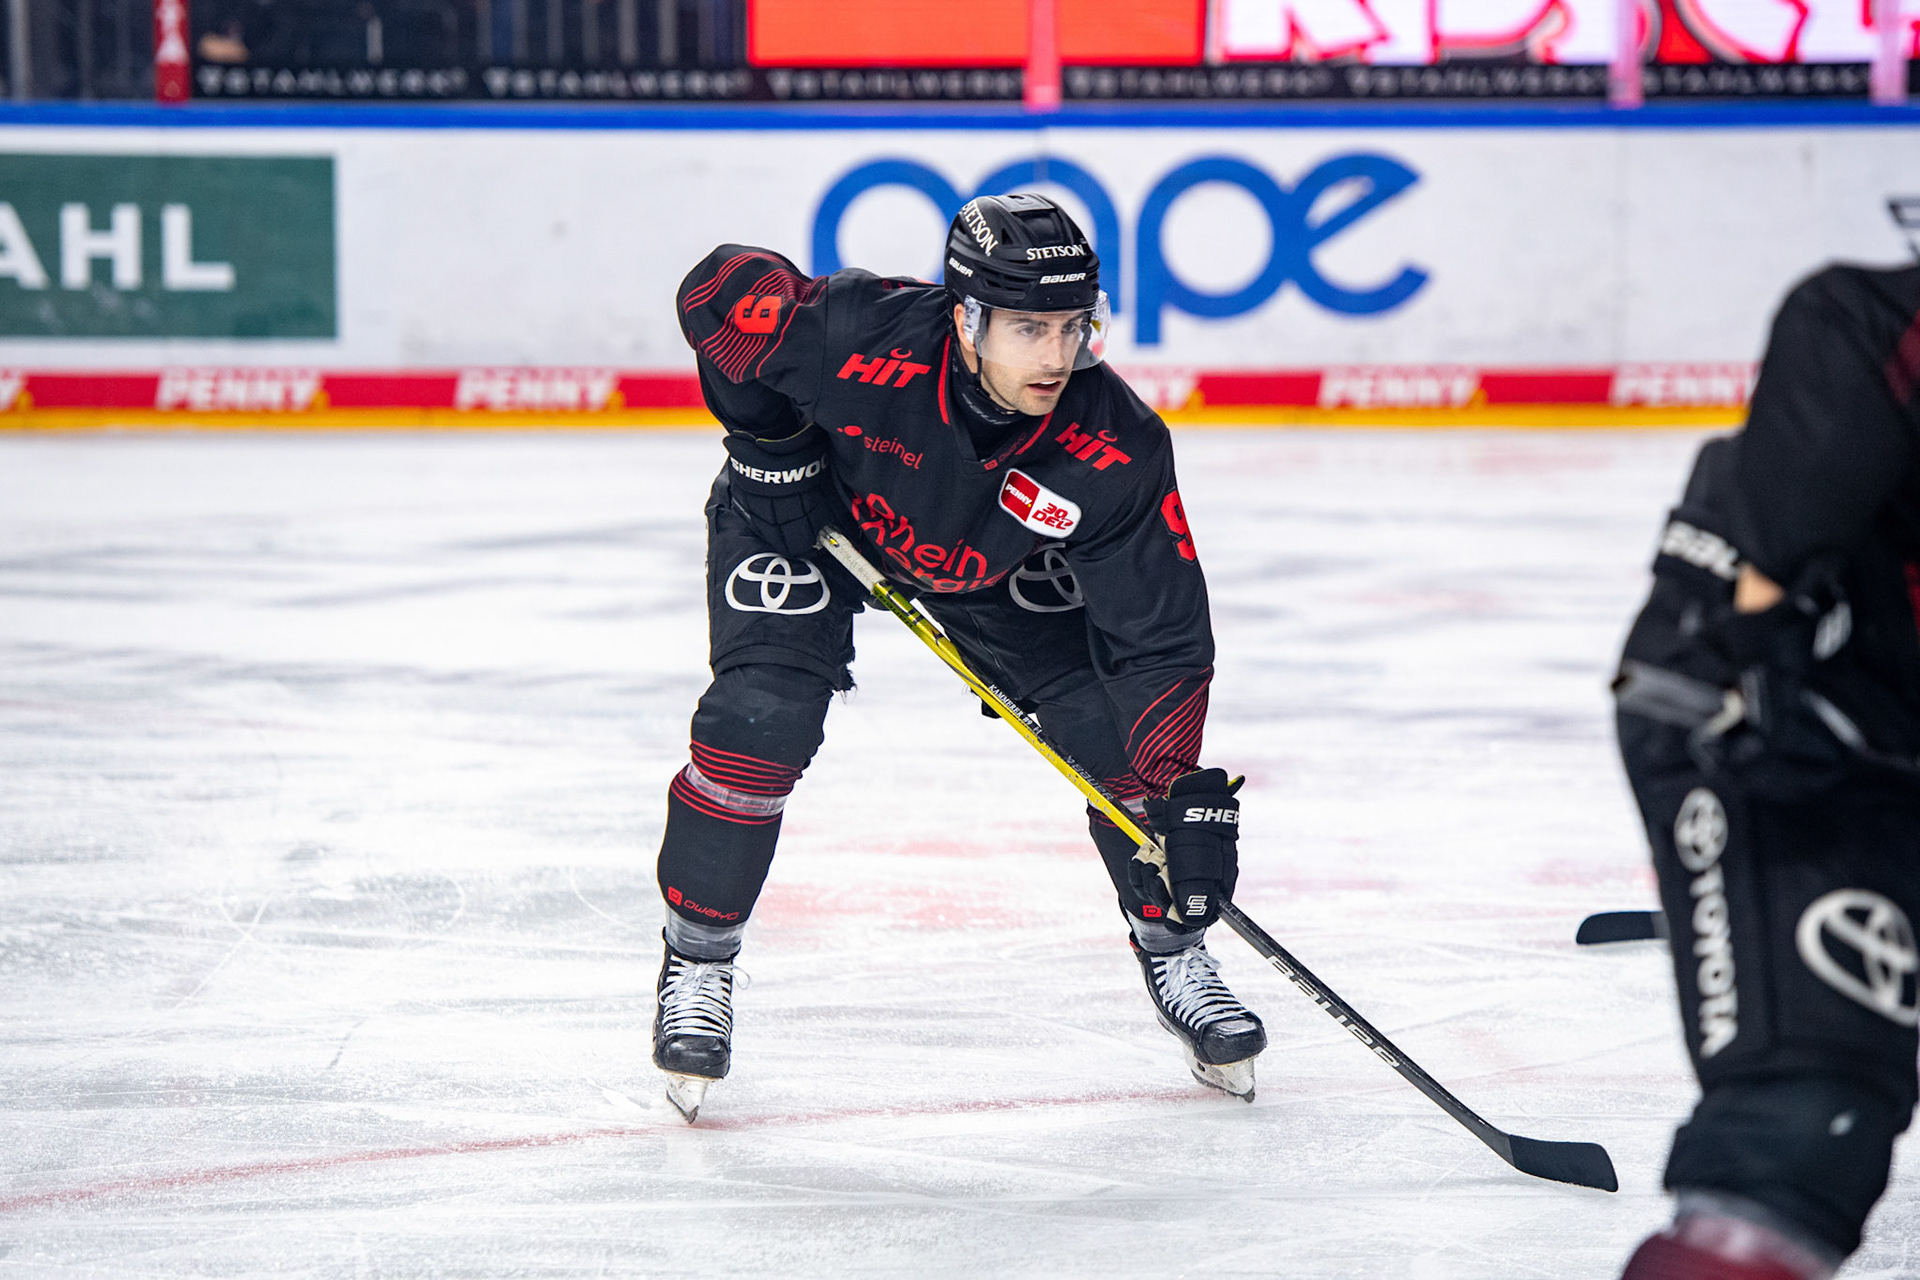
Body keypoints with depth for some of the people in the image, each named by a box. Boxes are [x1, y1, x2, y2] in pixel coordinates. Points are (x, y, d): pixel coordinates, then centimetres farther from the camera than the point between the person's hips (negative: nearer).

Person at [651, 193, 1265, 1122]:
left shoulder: (1116, 454, -34)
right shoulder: (865, 337, -40)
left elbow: (1163, 637, -29)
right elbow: (721, 287, -22)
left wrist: (1186, 795, -38)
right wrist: (772, 444, -19)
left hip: (992, 558, 2)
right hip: (808, 513, -2)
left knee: (1115, 727, -10)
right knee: (760, 719, -21)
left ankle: (1172, 952, 14)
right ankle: (697, 963, 0)